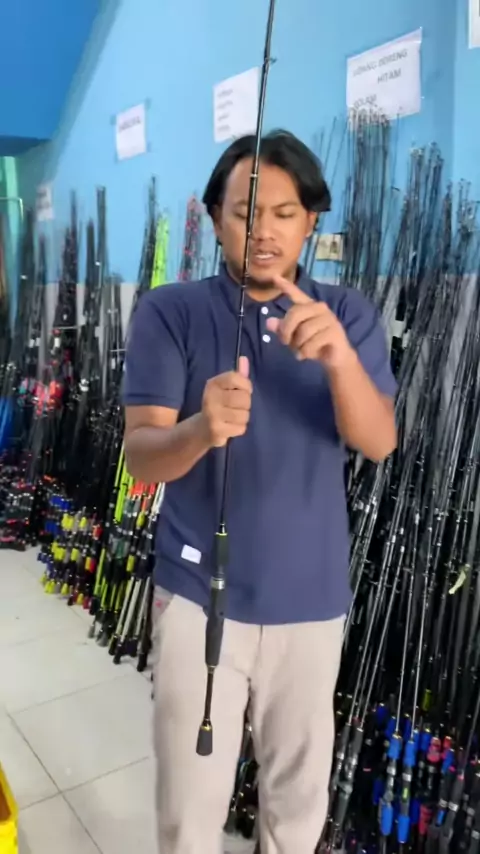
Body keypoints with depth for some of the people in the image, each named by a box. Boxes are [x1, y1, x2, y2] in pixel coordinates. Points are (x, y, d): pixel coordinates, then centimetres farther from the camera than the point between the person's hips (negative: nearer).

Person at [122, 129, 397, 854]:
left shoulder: (348, 315, -1)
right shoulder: (170, 312, -7)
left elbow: (379, 442, -13)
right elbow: (140, 456, -13)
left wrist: (341, 358, -33)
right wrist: (201, 429, -35)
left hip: (311, 598, 2)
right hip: (198, 592, -1)